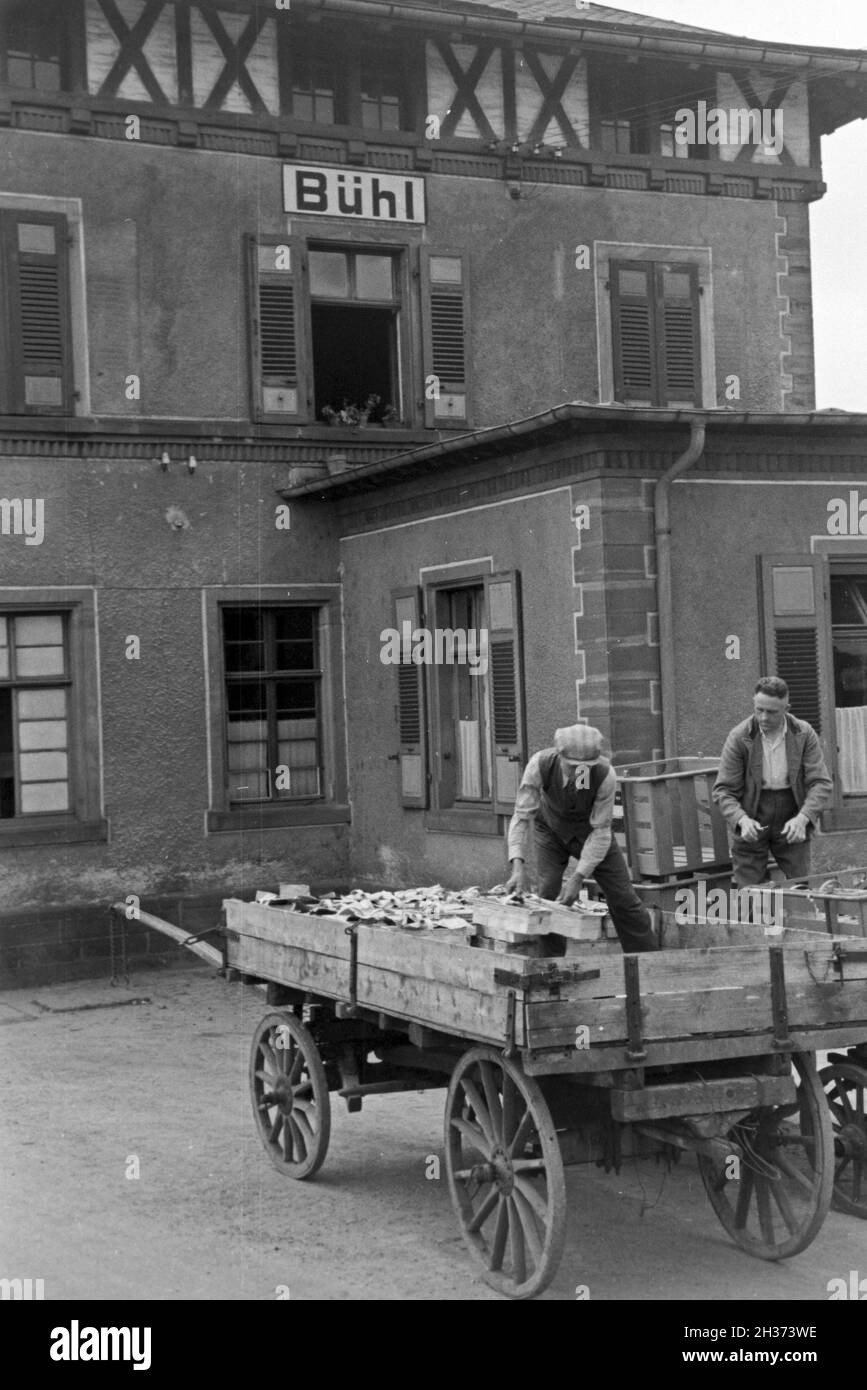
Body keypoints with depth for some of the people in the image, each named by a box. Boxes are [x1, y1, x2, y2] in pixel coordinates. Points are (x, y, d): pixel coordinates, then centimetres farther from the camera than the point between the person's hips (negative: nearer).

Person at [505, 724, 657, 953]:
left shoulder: (605, 774, -36)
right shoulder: (540, 765, -35)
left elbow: (600, 831, -29)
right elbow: (522, 816, -32)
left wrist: (579, 877, -36)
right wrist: (518, 865, -45)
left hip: (589, 830, 0)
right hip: (551, 829, 0)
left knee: (623, 898, 0)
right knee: (548, 893, -14)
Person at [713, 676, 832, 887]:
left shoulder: (805, 734, -7)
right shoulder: (739, 737, -11)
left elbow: (820, 783, -8)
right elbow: (723, 791, -10)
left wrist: (802, 818, -26)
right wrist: (742, 820, -29)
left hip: (791, 824, 1)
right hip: (749, 826, -1)